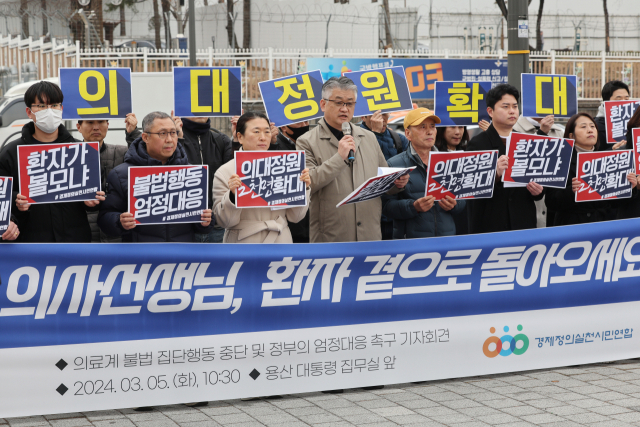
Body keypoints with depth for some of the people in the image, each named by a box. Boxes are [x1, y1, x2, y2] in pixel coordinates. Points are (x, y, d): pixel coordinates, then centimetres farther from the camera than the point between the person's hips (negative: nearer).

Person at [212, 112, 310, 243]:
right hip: (244, 242, -2)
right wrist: (232, 195, -21)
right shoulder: (224, 173, -4)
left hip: (280, 240, 2)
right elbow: (225, 222, -7)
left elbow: (294, 217, 4)